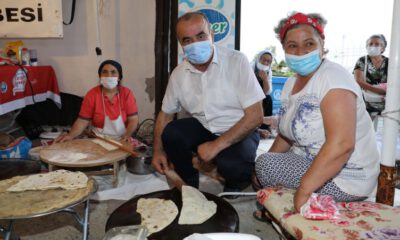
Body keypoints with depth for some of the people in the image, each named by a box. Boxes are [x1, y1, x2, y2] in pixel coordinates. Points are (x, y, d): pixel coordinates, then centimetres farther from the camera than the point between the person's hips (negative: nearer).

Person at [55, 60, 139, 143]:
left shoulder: (127, 93, -3)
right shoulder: (91, 94, -3)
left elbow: (133, 119, -5)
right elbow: (82, 121, -3)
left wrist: (127, 135, -22)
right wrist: (70, 135, -20)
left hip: (122, 141, 0)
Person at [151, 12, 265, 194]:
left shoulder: (237, 61, -19)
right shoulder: (178, 74, -5)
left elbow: (255, 116, -22)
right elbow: (165, 114, 8)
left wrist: (216, 145, -26)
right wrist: (158, 150, -2)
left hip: (239, 131, -4)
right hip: (203, 128, 4)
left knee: (230, 163, -32)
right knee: (170, 134, -20)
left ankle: (234, 190, 7)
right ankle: (190, 186, 7)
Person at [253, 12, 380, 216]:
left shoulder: (333, 77, -20)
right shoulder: (291, 83, 7)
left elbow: (341, 144, -31)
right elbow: (286, 135, 13)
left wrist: (303, 190, -30)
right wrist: (261, 170, 3)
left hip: (346, 177, -8)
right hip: (309, 162, 9)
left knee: (266, 163, -19)